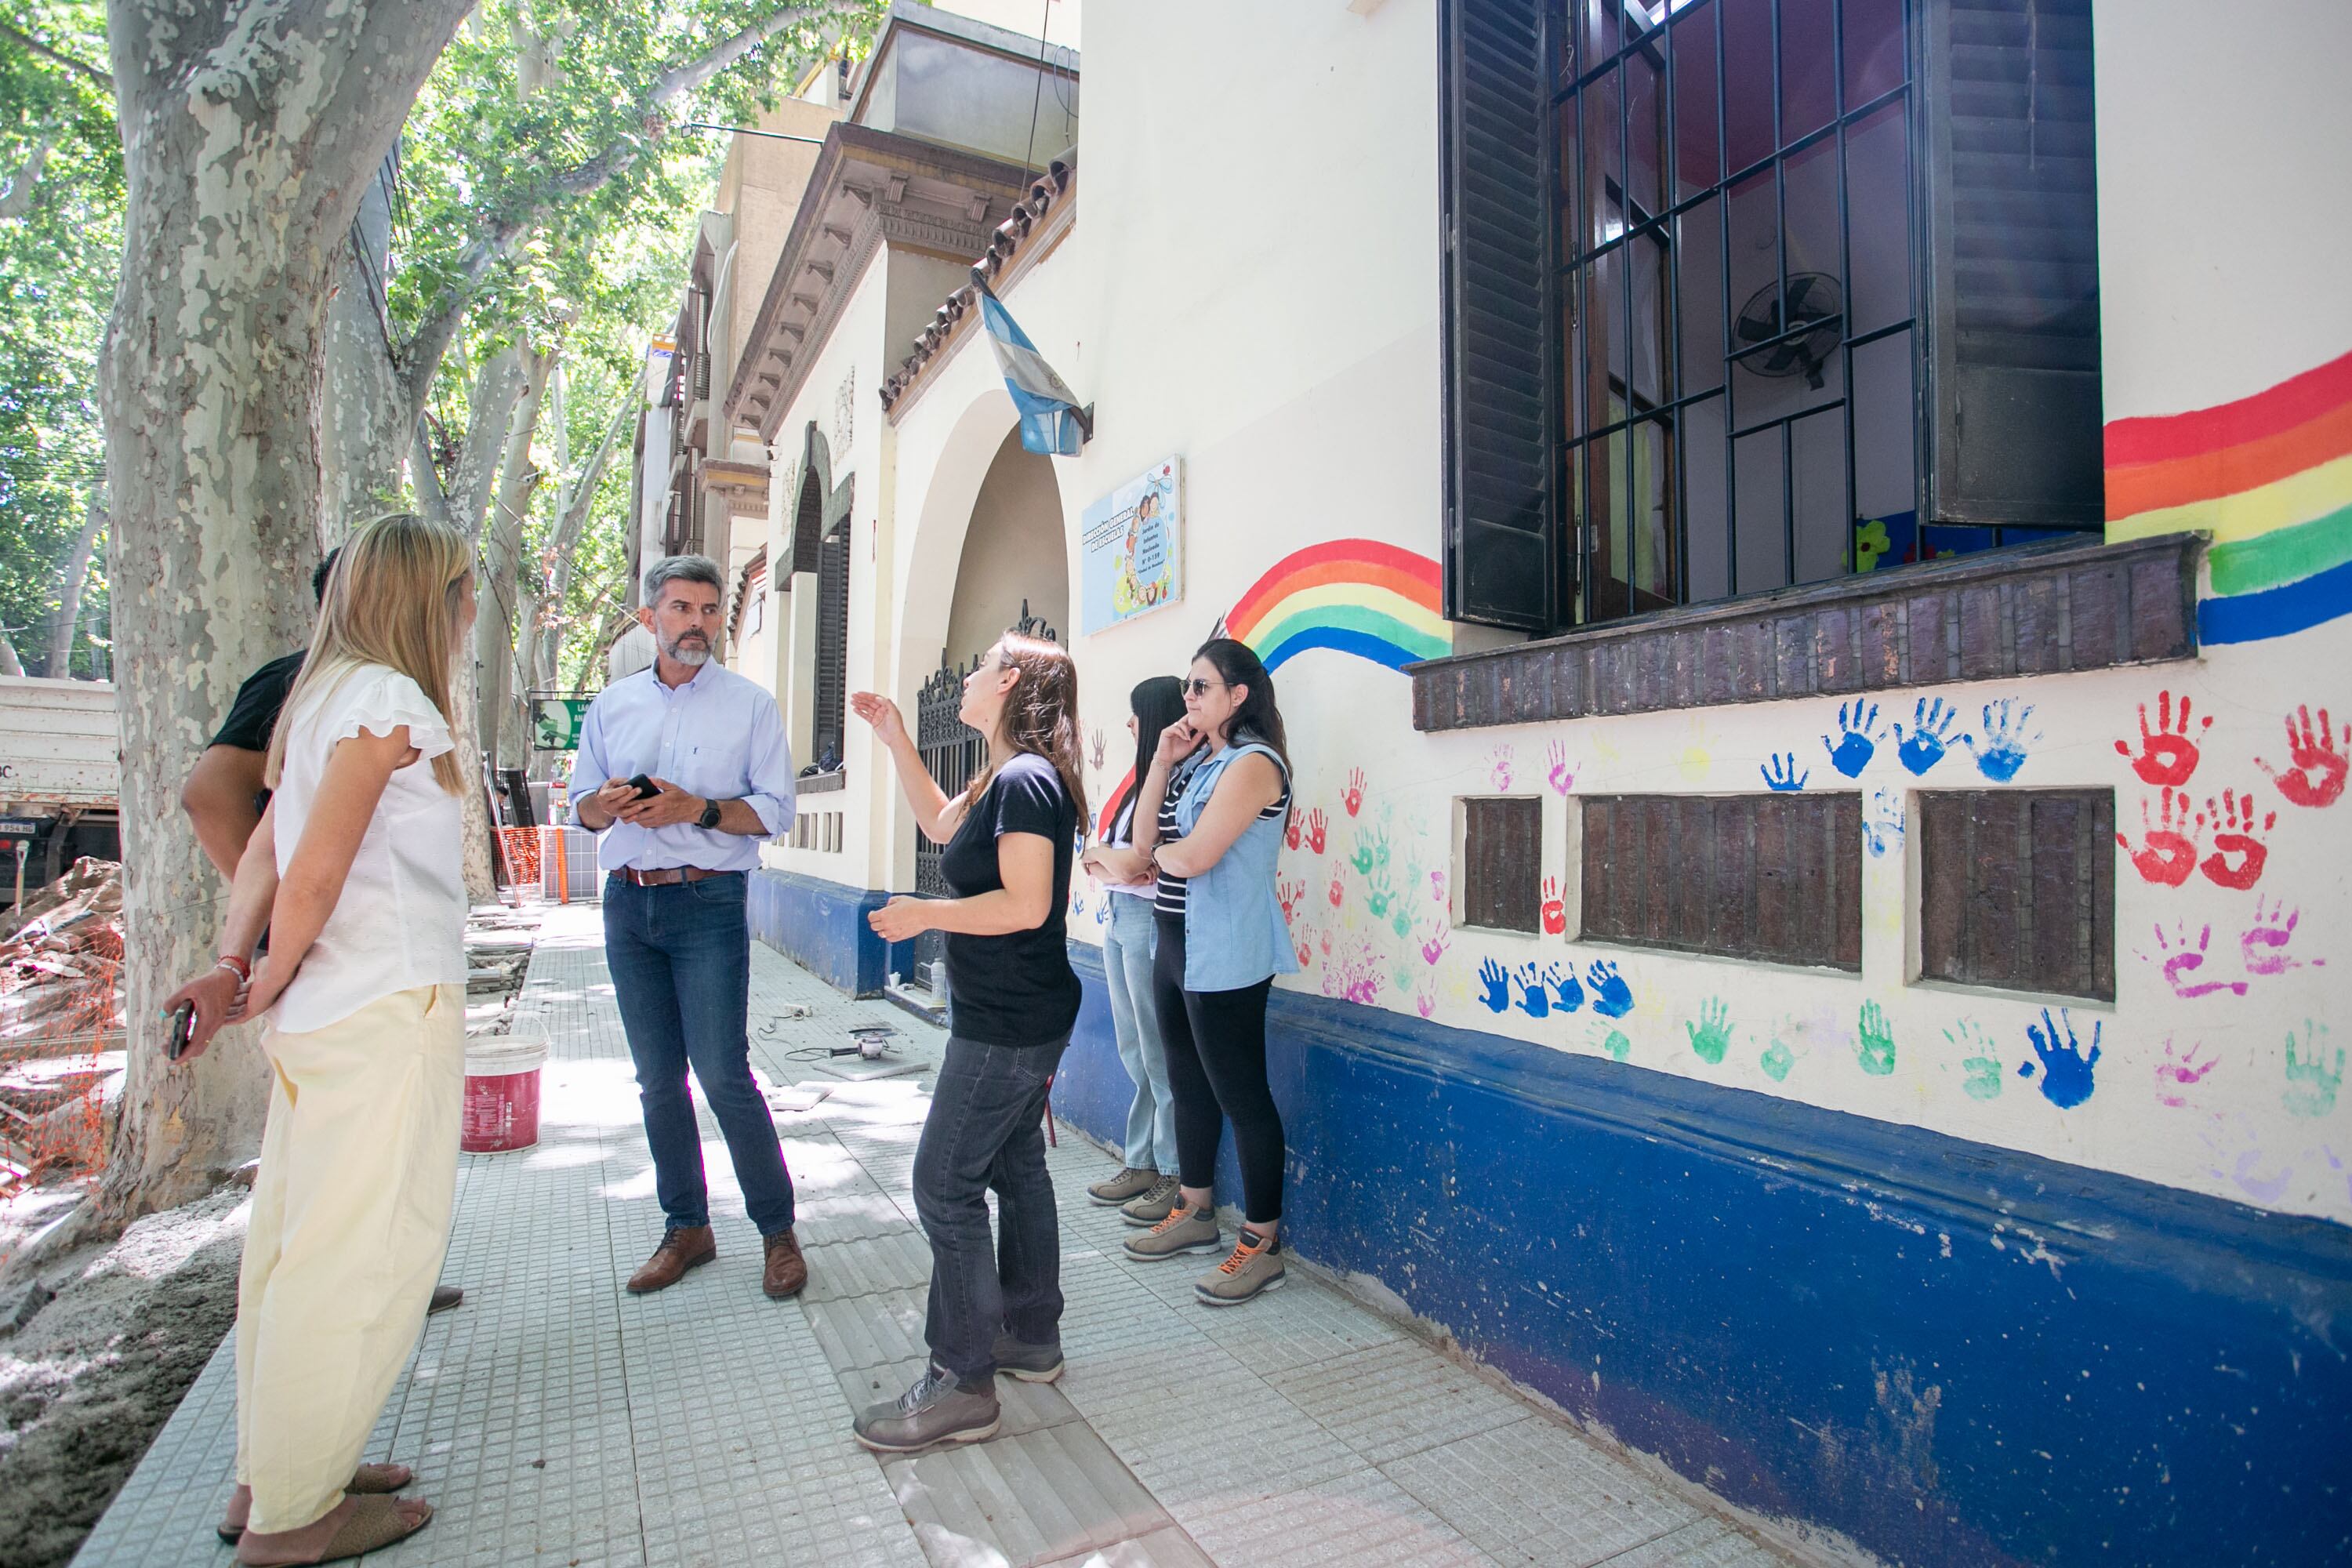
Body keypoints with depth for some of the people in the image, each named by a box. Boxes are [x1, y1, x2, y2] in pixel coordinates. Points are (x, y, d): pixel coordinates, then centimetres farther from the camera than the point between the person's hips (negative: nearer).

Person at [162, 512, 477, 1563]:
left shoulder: (326, 694, 16)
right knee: (364, 1249, 1)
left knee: (299, 1235, 17)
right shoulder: (386, 699, -13)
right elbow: (315, 869, -16)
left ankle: (270, 1476, 31)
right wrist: (265, 985, -4)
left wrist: (232, 965, 6)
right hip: (387, 1007, -10)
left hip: (325, 1012, 10)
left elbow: (266, 846, 12)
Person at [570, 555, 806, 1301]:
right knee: (657, 1078, 9)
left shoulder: (750, 705, 1)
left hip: (708, 903, -4)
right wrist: (610, 803, -8)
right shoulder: (612, 703, 13)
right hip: (628, 903, 4)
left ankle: (778, 1231, 7)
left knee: (723, 1072, -7)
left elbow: (775, 810, -5)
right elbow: (582, 805, 15)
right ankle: (686, 1227, 23)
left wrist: (695, 808, -19)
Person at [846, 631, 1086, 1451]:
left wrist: (923, 913, -15)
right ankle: (1032, 1337, 32)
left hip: (1007, 1022, -11)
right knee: (1016, 1169, 18)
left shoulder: (1025, 781, -19)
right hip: (1018, 1016, 11)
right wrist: (895, 740, 22)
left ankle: (962, 1384, 7)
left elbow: (1026, 905, -26)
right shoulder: (1009, 778, 13)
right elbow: (941, 823, 28)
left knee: (945, 1185, -4)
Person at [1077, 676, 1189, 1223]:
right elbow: (1099, 863, 12)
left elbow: (1131, 861, -20)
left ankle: (1176, 1177, 13)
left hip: (1150, 925, -9)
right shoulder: (1145, 779, 14)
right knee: (1135, 1054, 16)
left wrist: (1100, 853, -2)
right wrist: (1111, 865, -8)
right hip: (1120, 919, 9)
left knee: (1160, 1058, 1)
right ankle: (1142, 1164, 28)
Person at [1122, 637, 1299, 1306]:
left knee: (1241, 1094, -1)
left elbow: (1193, 856, -22)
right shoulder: (1195, 759, 13)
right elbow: (1145, 838, 8)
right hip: (1177, 945, 9)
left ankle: (1263, 1243, 13)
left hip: (1225, 956, -9)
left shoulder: (1252, 763, -15)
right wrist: (1162, 762, 2)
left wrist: (1162, 850, 1)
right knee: (1189, 1083, 18)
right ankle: (1196, 1212, 35)